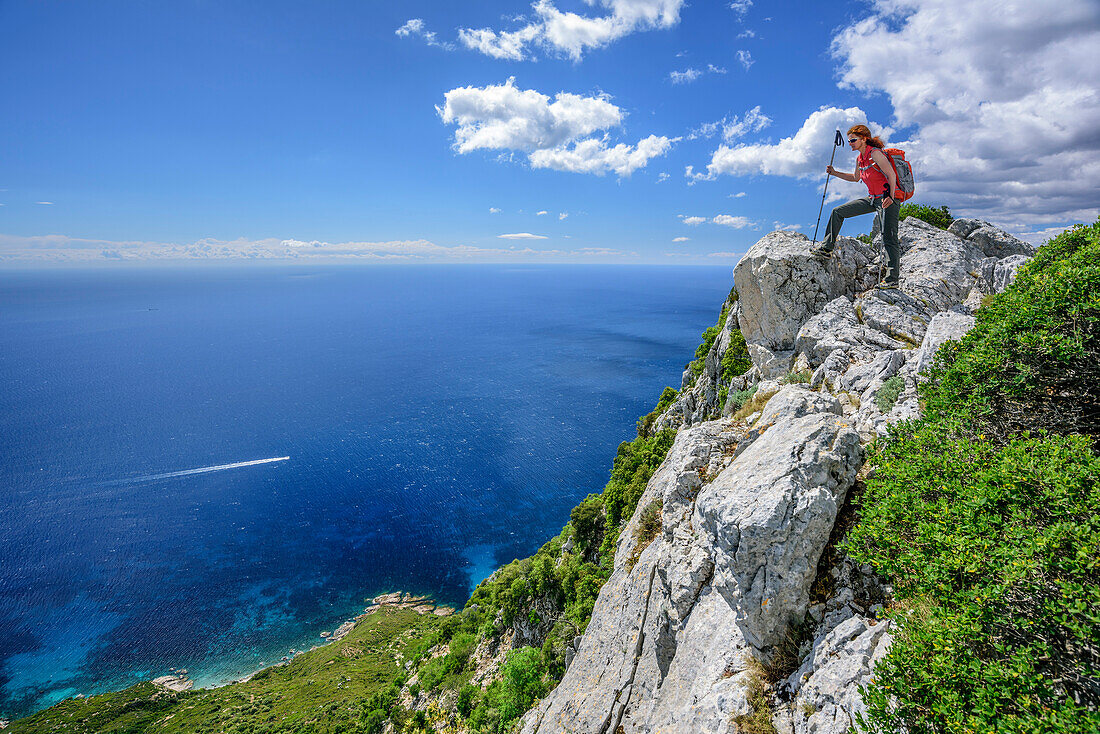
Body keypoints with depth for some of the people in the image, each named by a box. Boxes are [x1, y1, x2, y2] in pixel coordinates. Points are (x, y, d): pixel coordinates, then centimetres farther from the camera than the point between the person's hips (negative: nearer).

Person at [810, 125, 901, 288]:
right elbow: (856, 177, 28)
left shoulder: (875, 154, -14)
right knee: (838, 212, 7)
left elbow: (892, 175, -18)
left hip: (888, 198, -9)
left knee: (889, 238, -11)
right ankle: (827, 248, 14)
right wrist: (834, 173, 21)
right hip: (873, 199, 9)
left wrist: (891, 197, -27)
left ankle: (892, 279, -9)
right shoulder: (860, 158, 11)